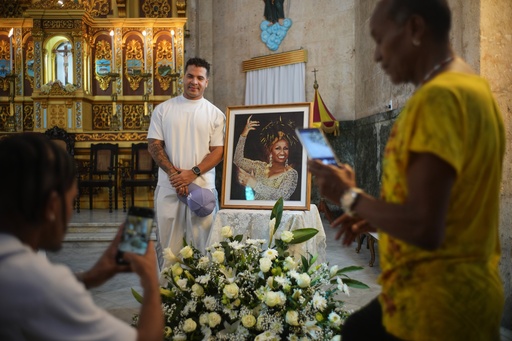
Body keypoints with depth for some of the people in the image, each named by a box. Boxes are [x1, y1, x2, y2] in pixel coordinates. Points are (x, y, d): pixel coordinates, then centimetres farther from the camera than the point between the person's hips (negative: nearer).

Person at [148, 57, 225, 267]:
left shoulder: (215, 114, 6)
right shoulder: (163, 109, 8)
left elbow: (219, 150, 0)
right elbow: (154, 145, 3)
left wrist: (193, 173, -13)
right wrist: (173, 172, -11)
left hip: (203, 187, -1)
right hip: (168, 187, 1)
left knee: (201, 245, 1)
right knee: (167, 244, 7)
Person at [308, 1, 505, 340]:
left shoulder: (438, 97, -22)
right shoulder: (471, 85, 9)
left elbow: (424, 228, -28)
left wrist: (350, 196, -13)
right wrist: (376, 215, 12)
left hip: (437, 305, -9)